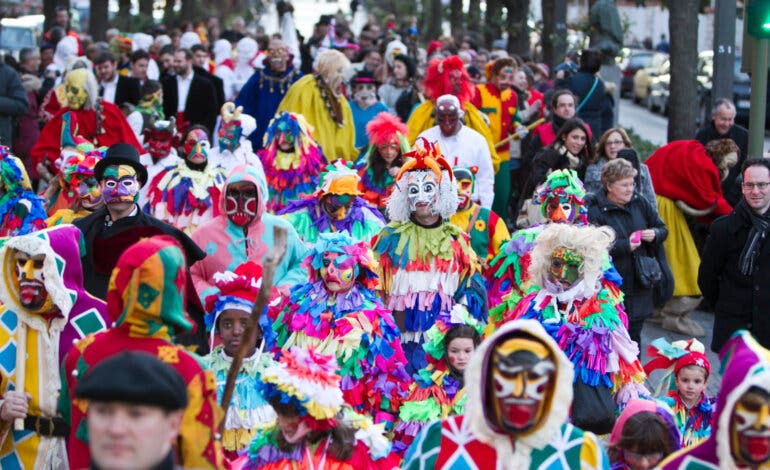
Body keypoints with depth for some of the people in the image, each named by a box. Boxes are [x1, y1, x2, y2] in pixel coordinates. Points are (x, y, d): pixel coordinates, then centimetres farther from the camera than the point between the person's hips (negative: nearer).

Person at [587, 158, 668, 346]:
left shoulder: (640, 203, 8)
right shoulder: (596, 211, -12)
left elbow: (663, 229, 17)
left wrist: (654, 234, -6)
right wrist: (625, 246, -20)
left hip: (639, 285, 6)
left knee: (634, 337, 15)